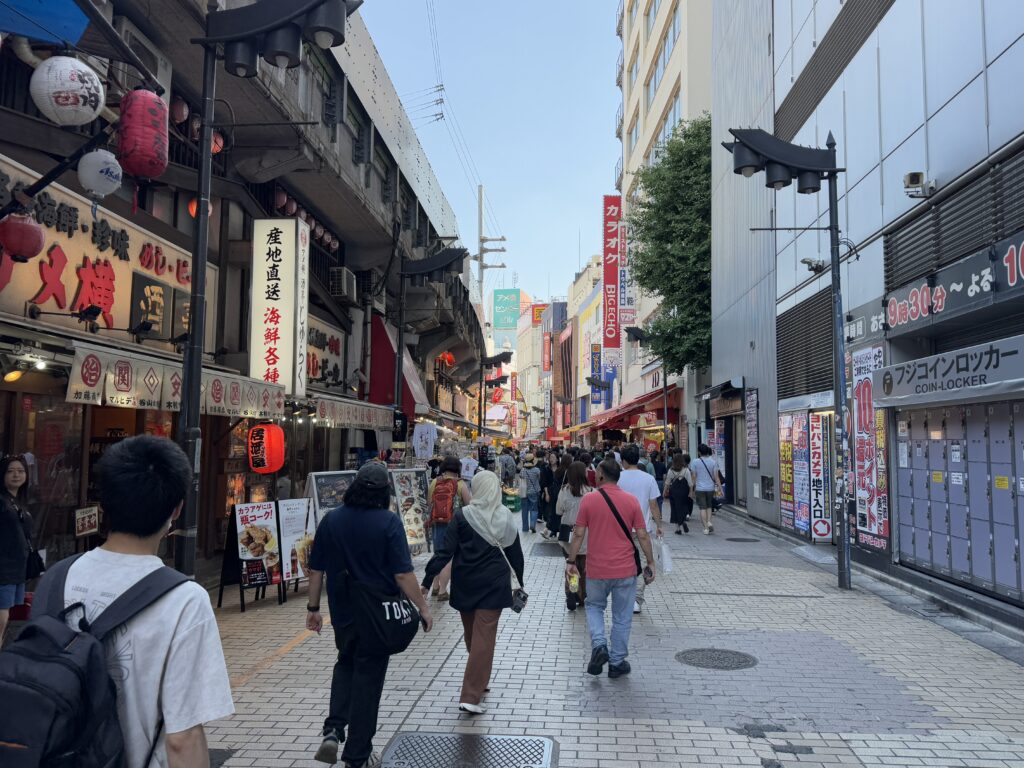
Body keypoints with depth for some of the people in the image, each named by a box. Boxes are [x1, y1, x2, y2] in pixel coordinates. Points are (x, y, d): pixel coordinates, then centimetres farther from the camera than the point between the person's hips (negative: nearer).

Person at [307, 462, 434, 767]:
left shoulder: (331, 520, -2)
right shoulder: (388, 521, -15)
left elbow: (316, 570, 3)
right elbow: (402, 573, -18)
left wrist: (313, 608, 14)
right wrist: (423, 607, -8)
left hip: (342, 612, 4)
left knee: (346, 665, 26)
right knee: (368, 676, 9)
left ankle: (333, 730, 9)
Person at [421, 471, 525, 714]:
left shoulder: (462, 516, -9)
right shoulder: (505, 517, -3)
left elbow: (446, 551, -12)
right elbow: (515, 552, 5)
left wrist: (427, 580, -9)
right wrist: (520, 580, 18)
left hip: (466, 584, 1)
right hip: (494, 584, 0)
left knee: (471, 635, 19)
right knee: (484, 637, 0)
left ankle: (479, 682, 37)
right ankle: (471, 696, -6)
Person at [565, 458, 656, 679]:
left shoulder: (588, 500, -8)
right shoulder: (631, 500, -4)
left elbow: (578, 534, -6)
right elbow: (642, 536, -3)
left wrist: (570, 561, 3)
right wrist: (651, 563, 7)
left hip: (596, 569, -1)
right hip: (625, 569, 1)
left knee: (594, 606, 22)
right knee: (622, 617, 13)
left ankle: (599, 645, 1)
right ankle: (617, 663, 20)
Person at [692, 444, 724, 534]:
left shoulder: (695, 462, -5)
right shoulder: (713, 462, -2)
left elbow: (694, 477, -3)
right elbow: (716, 477, -4)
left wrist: (692, 490, 5)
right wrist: (720, 488, 0)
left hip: (699, 489, -2)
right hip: (710, 488, 2)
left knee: (703, 508, 3)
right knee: (709, 506, 19)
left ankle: (706, 527, 0)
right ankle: (709, 522, -1)